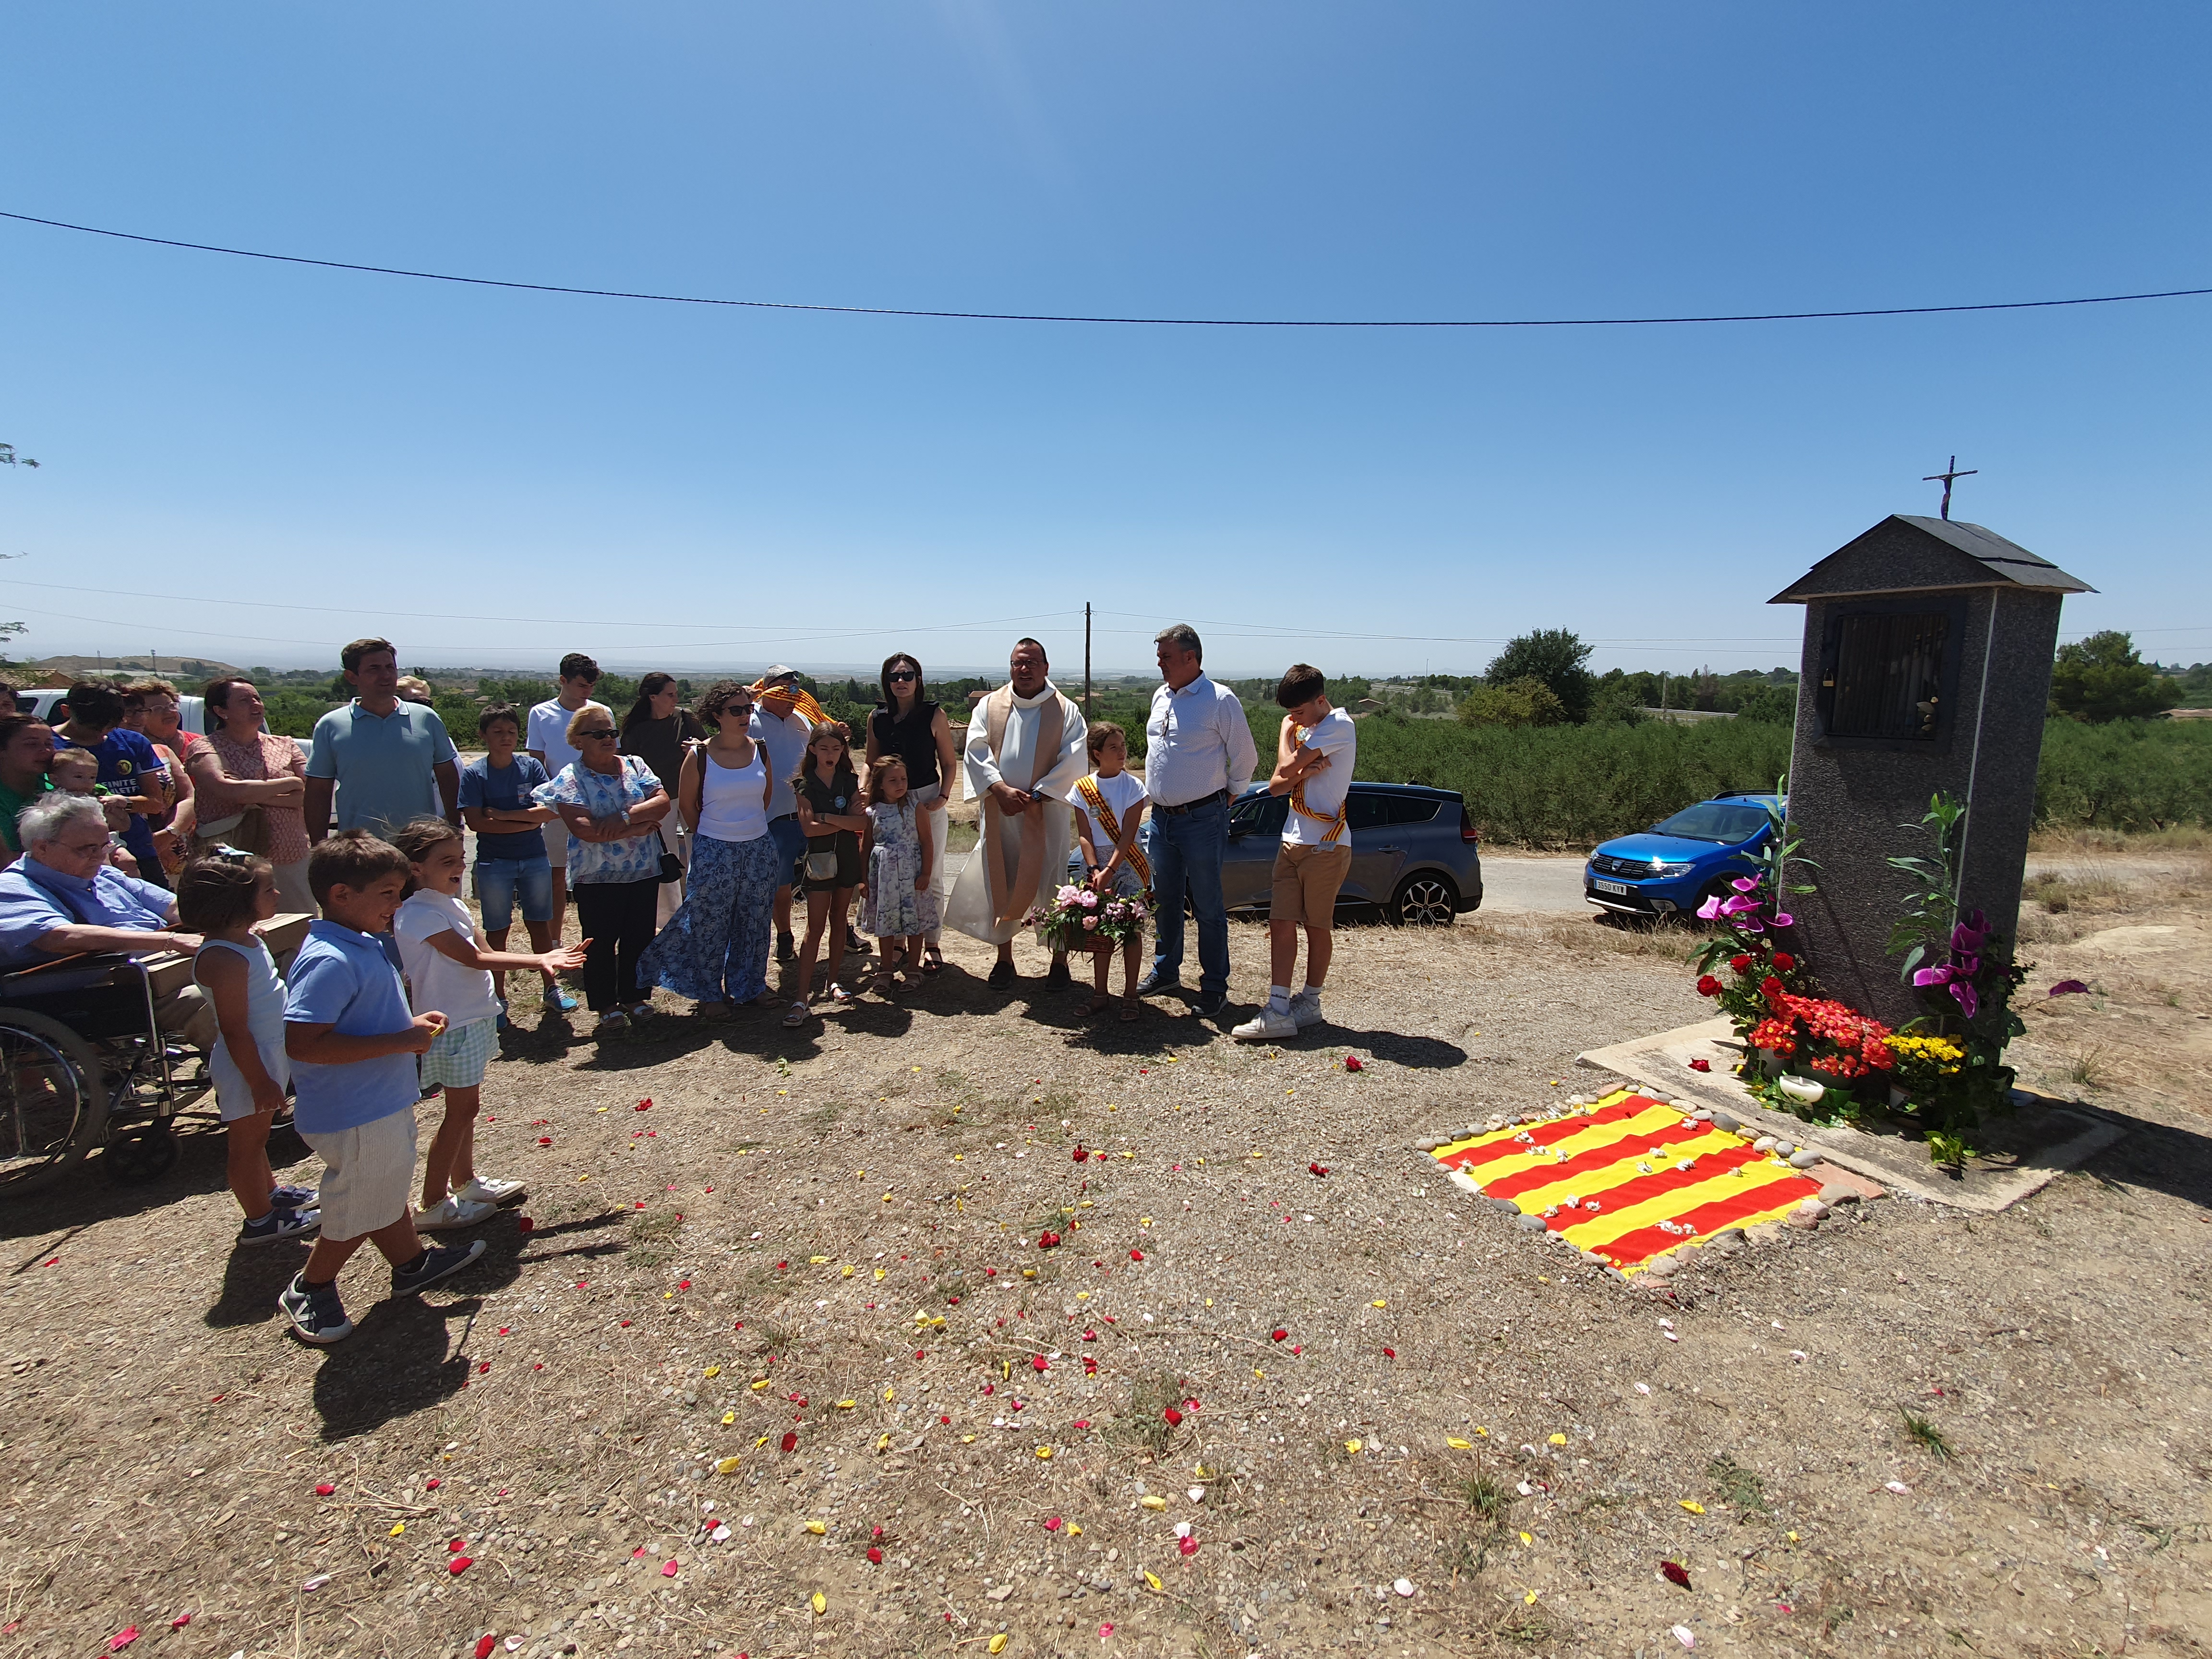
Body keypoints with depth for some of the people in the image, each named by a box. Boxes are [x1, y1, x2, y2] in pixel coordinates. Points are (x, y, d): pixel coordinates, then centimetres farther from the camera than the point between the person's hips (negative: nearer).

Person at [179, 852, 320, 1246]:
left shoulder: (245, 940, 4)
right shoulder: (223, 959, -28)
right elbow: (234, 1030, -26)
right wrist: (259, 1081, -22)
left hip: (269, 1055, 10)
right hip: (248, 1065, -10)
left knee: (257, 1137, 24)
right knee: (247, 1141, 7)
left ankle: (271, 1193, 41)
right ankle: (260, 1220, 20)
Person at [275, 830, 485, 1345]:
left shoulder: (364, 945, 6)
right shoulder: (329, 961, -27)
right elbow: (302, 1043, -34)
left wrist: (413, 1024, 4)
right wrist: (399, 1042, -30)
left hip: (383, 1105, 10)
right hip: (355, 1118, -10)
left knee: (389, 1191, 26)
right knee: (359, 1211, 10)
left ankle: (413, 1262, 44)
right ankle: (309, 1291, 33)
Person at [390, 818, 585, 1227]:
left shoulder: (450, 903, 9)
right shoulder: (419, 915, -20)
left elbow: (474, 954, 13)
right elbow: (474, 959, -24)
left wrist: (542, 960, 5)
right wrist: (539, 960, -26)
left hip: (473, 1017, 9)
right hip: (452, 1024, -9)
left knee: (466, 1104, 18)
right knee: (462, 1108, -2)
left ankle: (466, 1182, 32)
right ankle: (433, 1206, 10)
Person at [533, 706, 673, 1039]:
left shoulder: (634, 765, 7)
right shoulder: (570, 778, -5)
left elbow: (663, 800, -6)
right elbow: (585, 830, -18)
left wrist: (626, 816, -20)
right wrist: (639, 828, -15)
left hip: (644, 872, 3)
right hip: (597, 877, -3)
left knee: (639, 937, 11)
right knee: (600, 941, 5)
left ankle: (633, 998, 26)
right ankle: (608, 1007, 17)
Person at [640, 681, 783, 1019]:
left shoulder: (760, 750, 1)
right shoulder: (699, 756, -9)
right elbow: (687, 804, 2)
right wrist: (710, 837, 8)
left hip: (759, 849, 3)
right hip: (714, 853, -3)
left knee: (754, 924, 12)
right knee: (710, 924, 5)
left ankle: (749, 987, 28)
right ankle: (710, 993, 22)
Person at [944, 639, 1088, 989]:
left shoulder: (1066, 711, 1)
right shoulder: (989, 706, 8)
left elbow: (1073, 761, -6)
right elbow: (976, 750, -1)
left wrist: (1036, 796, -14)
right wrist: (1001, 789, -15)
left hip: (1047, 813, -2)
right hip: (1000, 815, 2)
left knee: (1052, 884, 0)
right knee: (1001, 884, 8)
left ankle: (1060, 961, 12)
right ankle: (1004, 958, 21)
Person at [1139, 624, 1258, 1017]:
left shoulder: (1220, 700, -11)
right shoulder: (1161, 697, 11)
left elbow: (1246, 756, -5)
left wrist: (1229, 794, 3)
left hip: (1202, 819, -7)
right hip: (1161, 818, 7)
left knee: (1208, 907, 1)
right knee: (1165, 902, 17)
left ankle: (1214, 988, 12)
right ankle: (1165, 972, 32)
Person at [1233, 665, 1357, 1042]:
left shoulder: (1339, 725, -10)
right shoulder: (1306, 729, 17)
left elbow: (1287, 767, -17)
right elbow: (1276, 785, 12)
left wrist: (1286, 732, 2)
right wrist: (1303, 774, -9)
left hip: (1325, 844, -8)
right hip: (1293, 841, 8)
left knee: (1317, 926, 5)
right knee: (1282, 923, 0)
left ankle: (1310, 1003, 19)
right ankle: (1279, 1011, 0)